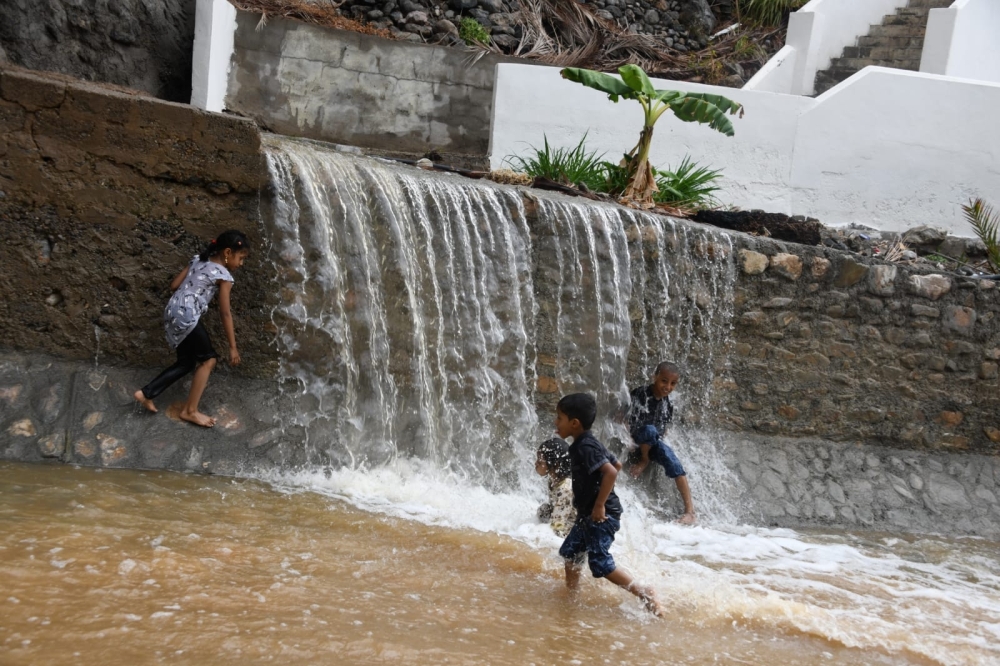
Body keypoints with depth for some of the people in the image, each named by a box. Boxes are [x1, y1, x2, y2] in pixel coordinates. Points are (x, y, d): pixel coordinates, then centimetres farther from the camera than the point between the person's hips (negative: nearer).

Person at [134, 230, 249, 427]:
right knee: (208, 359, 4)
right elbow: (225, 314, -5)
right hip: (187, 317, -8)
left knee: (187, 362, 18)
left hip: (172, 311, 8)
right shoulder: (224, 276, -7)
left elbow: (174, 285, 12)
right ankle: (190, 410, 6)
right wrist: (233, 347, 0)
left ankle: (146, 393, 17)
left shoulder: (198, 260, 14)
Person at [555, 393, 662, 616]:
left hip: (601, 515, -11)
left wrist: (599, 504, -27)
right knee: (570, 551, 21)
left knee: (600, 563, -11)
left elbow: (611, 472, -32)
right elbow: (616, 464, 20)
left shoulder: (584, 447, -20)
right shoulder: (588, 443, 10)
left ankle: (643, 593, -6)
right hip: (588, 514, 11)